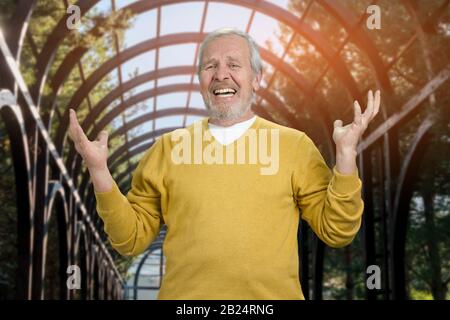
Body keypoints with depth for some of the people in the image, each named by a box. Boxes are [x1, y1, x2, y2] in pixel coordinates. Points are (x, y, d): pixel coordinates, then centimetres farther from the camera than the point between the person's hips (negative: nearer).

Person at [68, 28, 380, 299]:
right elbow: (131, 238, 4)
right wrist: (99, 170, -8)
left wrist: (346, 153, -14)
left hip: (273, 294, 0)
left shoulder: (294, 144, -1)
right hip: (185, 294, 1)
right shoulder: (168, 147, 3)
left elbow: (337, 231, -2)